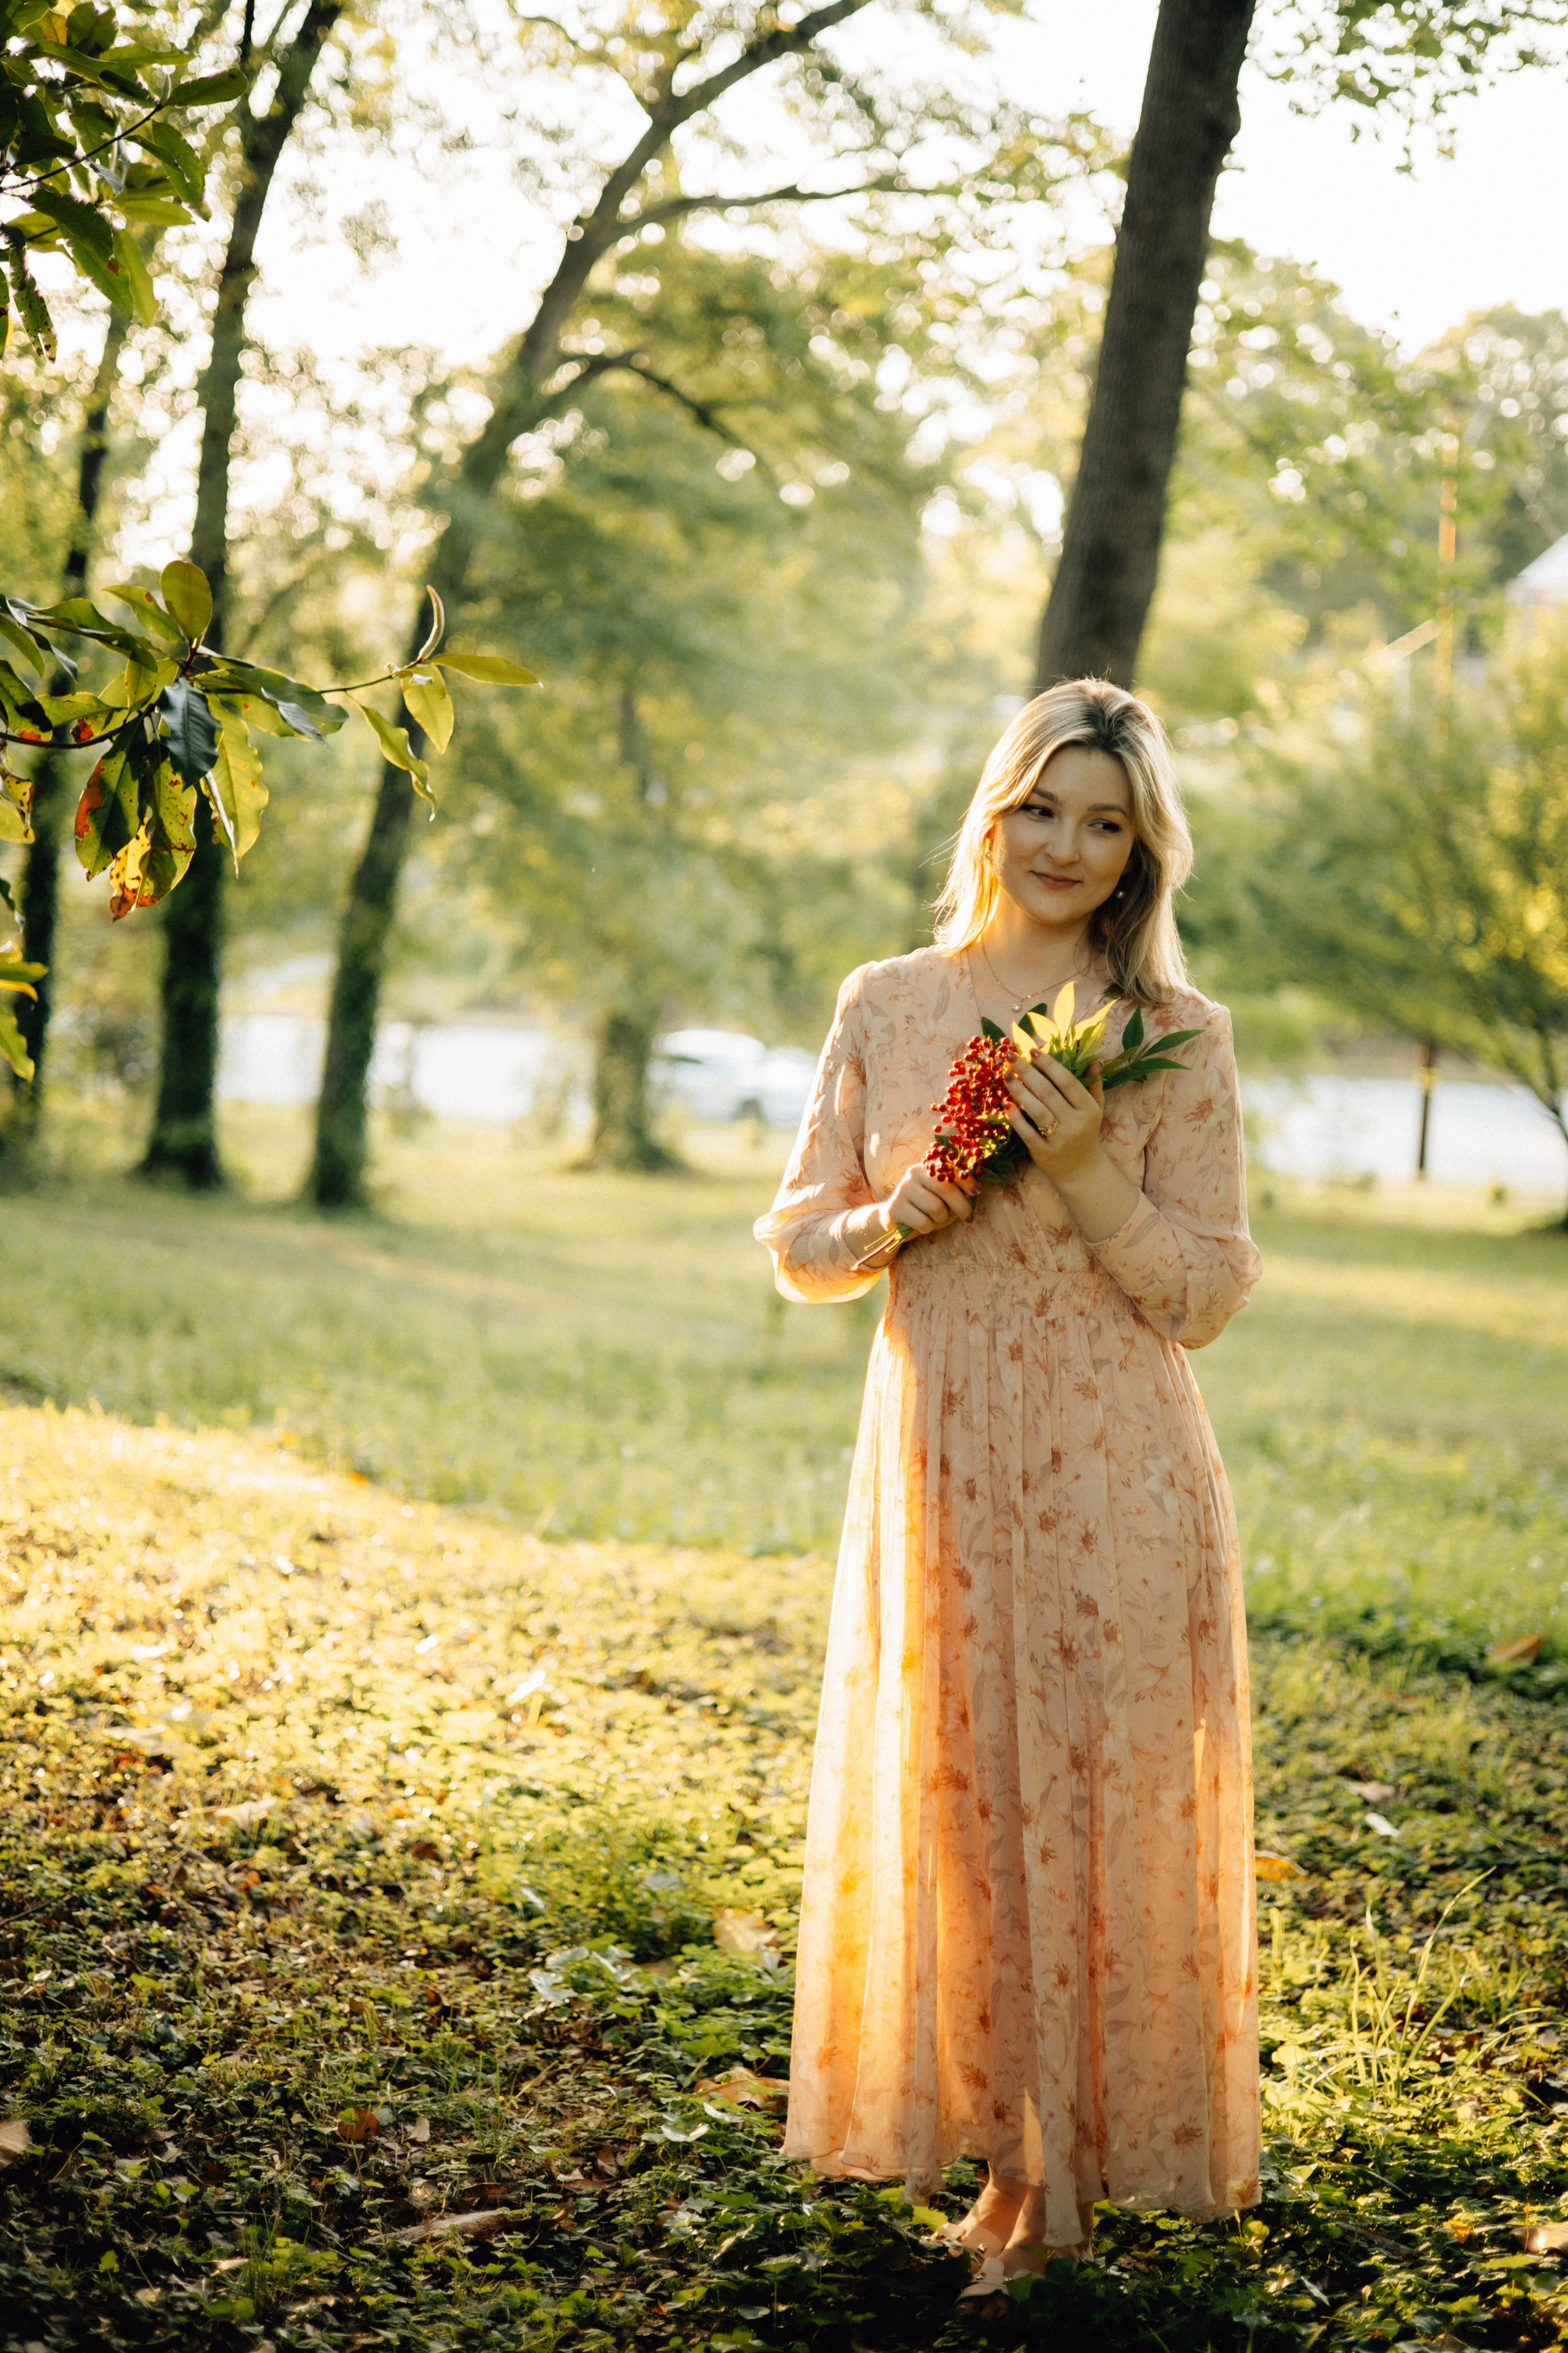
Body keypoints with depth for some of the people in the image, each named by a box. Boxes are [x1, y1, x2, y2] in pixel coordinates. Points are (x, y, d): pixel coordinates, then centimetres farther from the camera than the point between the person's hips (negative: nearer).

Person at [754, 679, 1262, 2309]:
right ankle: (1007, 2129, 24)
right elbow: (798, 1247, 10)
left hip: (1108, 1471, -3)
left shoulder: (1173, 1034, -1)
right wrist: (904, 1215, -10)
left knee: (1097, 1796, 2)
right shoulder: (886, 1007, 6)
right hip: (935, 1457, 3)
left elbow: (1204, 1296, -3)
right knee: (948, 1795, 8)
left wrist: (1085, 1170, -16)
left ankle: (1065, 2161, 17)